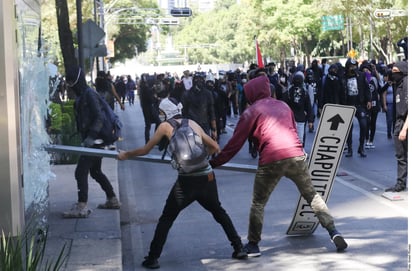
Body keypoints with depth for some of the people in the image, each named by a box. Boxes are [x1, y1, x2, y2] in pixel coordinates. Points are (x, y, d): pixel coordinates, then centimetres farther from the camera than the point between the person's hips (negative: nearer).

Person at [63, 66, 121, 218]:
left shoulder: (89, 94, -14)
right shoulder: (80, 96, 16)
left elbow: (99, 117, -22)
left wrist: (91, 137, -29)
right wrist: (83, 136, 14)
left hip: (95, 141, -10)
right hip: (91, 141, 10)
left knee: (80, 172, -12)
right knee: (95, 171, 19)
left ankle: (82, 207, -12)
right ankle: (112, 200, 29)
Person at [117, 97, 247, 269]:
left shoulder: (165, 126, 5)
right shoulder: (193, 124, 15)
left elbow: (145, 150, 13)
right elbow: (215, 147, 18)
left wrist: (125, 155, 29)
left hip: (186, 182, -3)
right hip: (207, 178, 4)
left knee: (166, 219, 13)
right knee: (219, 212, 25)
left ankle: (152, 258, 11)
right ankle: (239, 248, 23)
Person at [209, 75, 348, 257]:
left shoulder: (251, 112, 8)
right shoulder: (283, 105, 23)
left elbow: (235, 143, 6)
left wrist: (214, 162, 12)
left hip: (271, 161, -4)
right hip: (296, 155, 4)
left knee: (258, 203, 13)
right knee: (312, 195, 18)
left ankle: (253, 245, 14)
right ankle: (333, 232, 11)